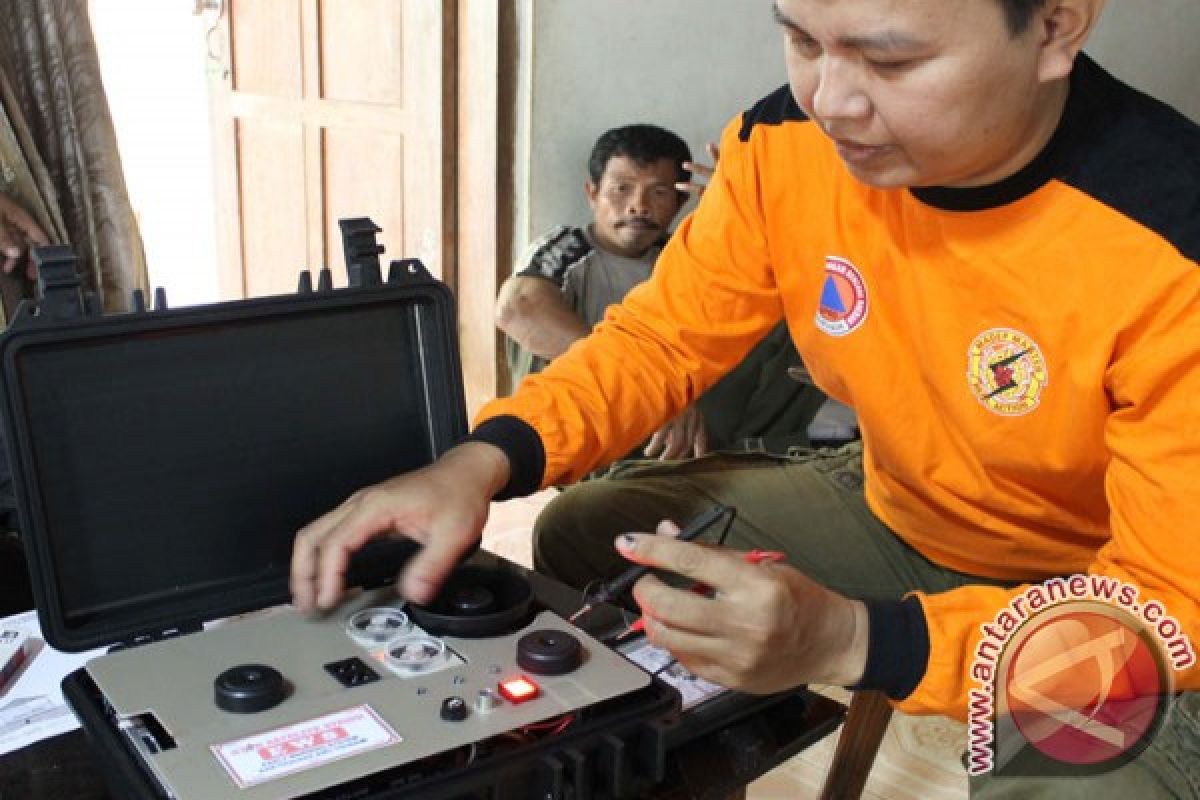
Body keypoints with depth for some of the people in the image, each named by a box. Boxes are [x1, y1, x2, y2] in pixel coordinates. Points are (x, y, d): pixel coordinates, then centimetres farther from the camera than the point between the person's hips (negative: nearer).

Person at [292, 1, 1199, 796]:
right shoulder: (785, 142, -17)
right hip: (894, 513, 5)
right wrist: (484, 459, -25)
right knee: (583, 540, -3)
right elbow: (664, 336, -7)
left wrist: (850, 640, -41)